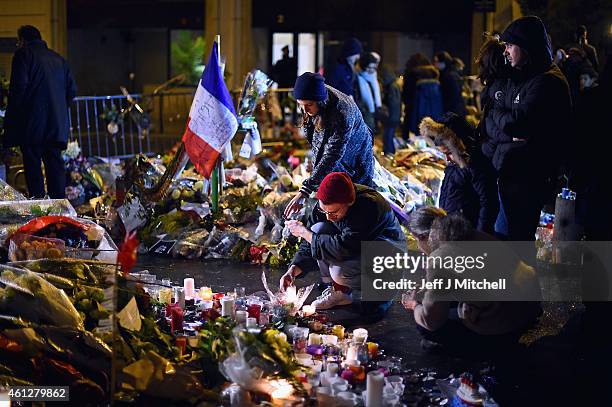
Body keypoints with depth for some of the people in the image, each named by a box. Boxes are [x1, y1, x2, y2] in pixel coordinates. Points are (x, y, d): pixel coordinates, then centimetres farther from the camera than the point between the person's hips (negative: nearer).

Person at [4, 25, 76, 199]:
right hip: (57, 124, 6)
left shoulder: (23, 54, 0)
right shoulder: (58, 59, 19)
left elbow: (19, 87, -11)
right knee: (55, 163, 8)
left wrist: (13, 114, -5)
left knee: (32, 165, -4)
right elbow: (72, 89, 14)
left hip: (32, 122, -6)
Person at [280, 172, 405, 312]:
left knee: (340, 272, -31)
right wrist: (293, 271, -21)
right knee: (318, 230, -14)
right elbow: (310, 245, -6)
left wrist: (305, 233, -27)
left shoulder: (369, 206, -34)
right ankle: (338, 290, -3)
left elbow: (344, 247, -37)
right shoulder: (326, 205, -13)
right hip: (358, 249, 7)